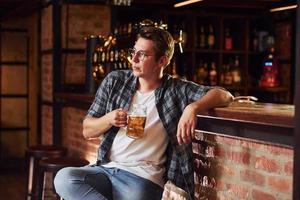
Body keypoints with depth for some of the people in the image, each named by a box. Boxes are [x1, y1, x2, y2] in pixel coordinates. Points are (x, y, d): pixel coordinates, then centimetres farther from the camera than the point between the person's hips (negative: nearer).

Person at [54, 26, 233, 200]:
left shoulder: (176, 90, 4)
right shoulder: (114, 81, 12)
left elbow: (224, 96, -6)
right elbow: (87, 131, 14)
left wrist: (193, 107, -25)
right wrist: (109, 119, -8)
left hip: (143, 177, -4)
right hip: (106, 169, 4)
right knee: (63, 178, -25)